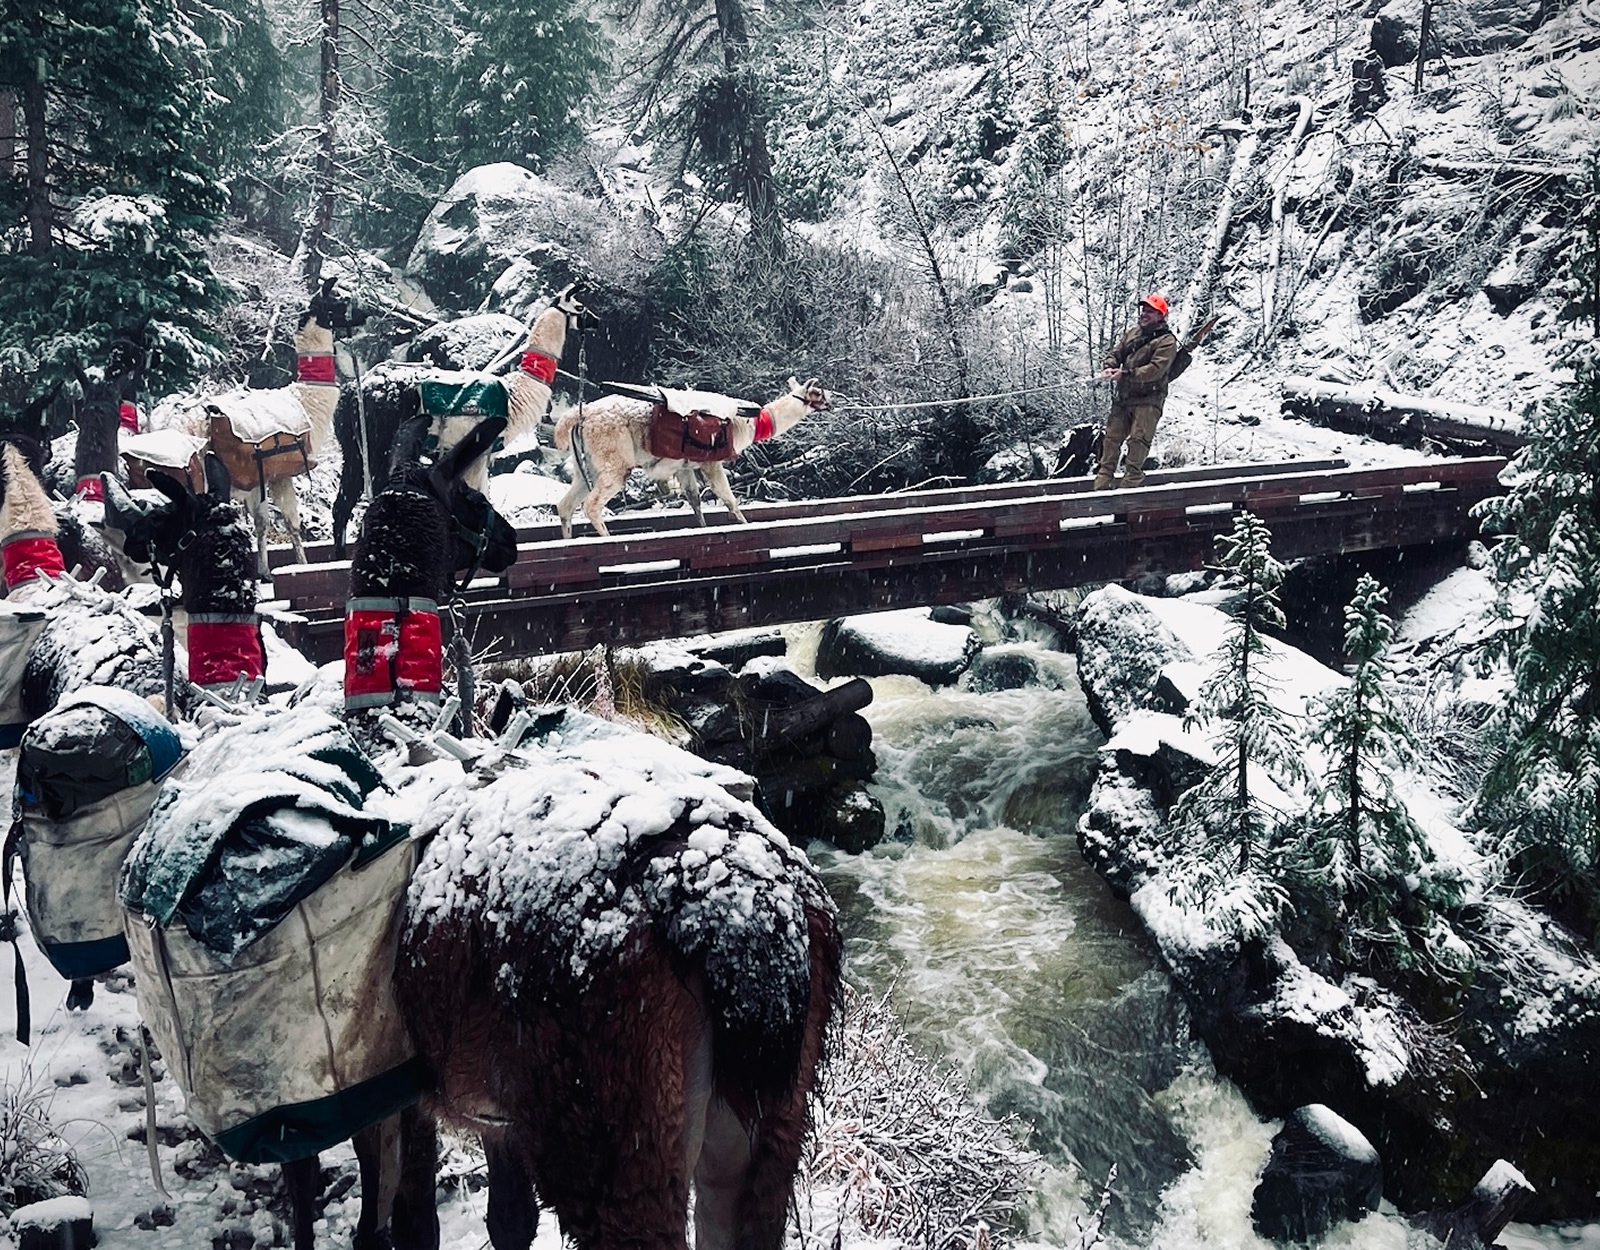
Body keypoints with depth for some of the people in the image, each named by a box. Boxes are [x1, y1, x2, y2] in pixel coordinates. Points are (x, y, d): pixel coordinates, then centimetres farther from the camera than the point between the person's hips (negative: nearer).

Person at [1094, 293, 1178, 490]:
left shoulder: (1166, 341, -7)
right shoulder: (1133, 333, 16)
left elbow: (1155, 370, -19)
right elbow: (1116, 353, 19)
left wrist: (1125, 374, -22)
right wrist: (1109, 367, -5)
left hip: (1148, 399, -7)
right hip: (1124, 396, 7)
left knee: (1138, 438, -15)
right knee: (1112, 435, 4)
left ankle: (1132, 479, -10)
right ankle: (1103, 479, 7)